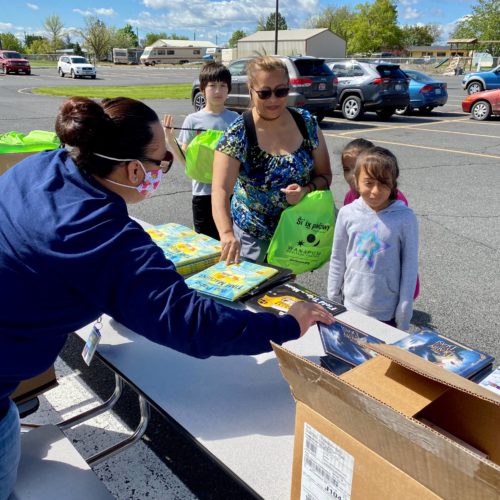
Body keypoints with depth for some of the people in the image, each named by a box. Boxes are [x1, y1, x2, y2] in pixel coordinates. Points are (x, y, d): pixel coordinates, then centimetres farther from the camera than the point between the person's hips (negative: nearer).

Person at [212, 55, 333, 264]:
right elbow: (220, 190, -28)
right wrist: (227, 234, -44)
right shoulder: (238, 133, -17)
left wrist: (307, 190, -21)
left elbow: (324, 175, 1)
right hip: (251, 236, -3)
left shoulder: (307, 123, -7)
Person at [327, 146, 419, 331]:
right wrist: (333, 302, 7)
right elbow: (337, 260, 2)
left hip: (387, 314, -2)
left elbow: (410, 267, -7)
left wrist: (404, 317, -5)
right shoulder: (347, 213, -7)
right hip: (350, 308, 2)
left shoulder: (405, 218, -12)